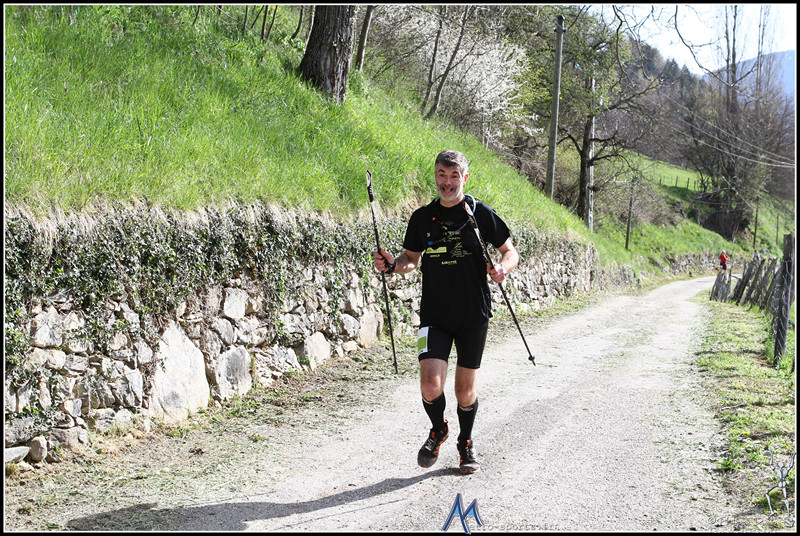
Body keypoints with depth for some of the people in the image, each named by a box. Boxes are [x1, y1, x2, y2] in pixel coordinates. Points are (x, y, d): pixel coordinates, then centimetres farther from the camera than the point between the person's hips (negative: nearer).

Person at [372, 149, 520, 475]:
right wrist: (393, 265, -6)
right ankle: (438, 430, 19)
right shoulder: (422, 217, 6)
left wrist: (503, 268, -15)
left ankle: (466, 441, 32)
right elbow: (412, 259, 16)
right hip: (434, 316, 1)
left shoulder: (481, 213, 0)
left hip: (474, 315, -1)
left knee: (466, 390, 5)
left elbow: (510, 252, 7)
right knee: (430, 384, -12)